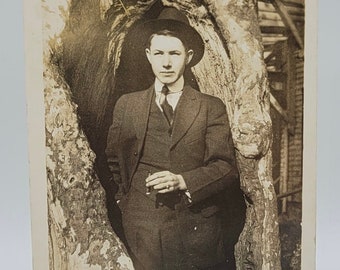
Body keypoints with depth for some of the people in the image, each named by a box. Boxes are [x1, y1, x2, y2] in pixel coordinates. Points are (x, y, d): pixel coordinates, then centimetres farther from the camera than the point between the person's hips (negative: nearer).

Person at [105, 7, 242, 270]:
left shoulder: (212, 108, -1)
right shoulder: (127, 105, 5)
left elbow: (227, 168, -6)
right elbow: (113, 160, 15)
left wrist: (182, 181, -19)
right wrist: (125, 199, 6)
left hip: (197, 231, -1)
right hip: (142, 231, 1)